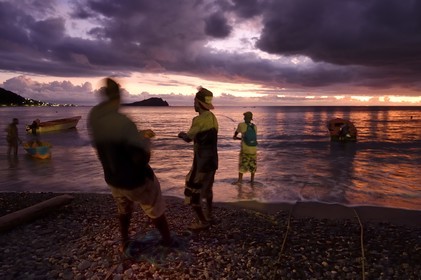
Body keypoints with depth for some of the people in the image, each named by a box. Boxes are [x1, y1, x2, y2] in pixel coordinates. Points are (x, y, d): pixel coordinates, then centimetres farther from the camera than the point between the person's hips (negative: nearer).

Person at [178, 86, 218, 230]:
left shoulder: (200, 119, -20)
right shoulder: (212, 118, 7)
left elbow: (188, 138, -10)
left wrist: (182, 134, 11)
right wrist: (187, 134, 22)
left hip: (202, 162, -9)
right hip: (212, 160, 9)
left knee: (192, 192, 4)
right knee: (207, 188, 23)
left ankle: (202, 222, 11)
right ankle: (209, 216, 35)